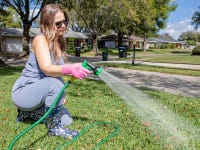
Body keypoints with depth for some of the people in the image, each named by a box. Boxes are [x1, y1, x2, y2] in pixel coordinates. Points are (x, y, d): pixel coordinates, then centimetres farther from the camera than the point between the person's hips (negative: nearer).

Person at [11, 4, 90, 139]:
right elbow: (46, 69, -35)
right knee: (56, 82, -35)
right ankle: (53, 127, -18)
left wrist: (60, 96, -7)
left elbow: (56, 70, 5)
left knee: (67, 121, 1)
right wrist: (70, 68, -54)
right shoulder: (40, 40, -18)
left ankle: (29, 112, 17)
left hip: (42, 92, 7)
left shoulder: (60, 43, 4)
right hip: (24, 92, -7)